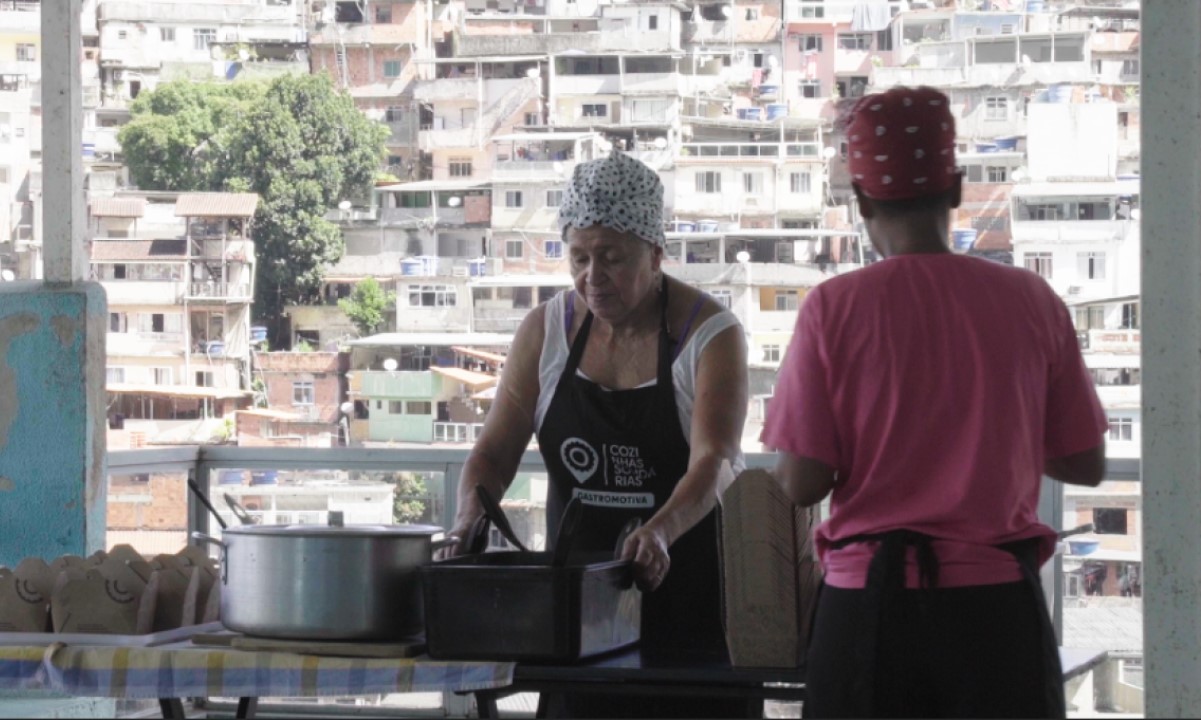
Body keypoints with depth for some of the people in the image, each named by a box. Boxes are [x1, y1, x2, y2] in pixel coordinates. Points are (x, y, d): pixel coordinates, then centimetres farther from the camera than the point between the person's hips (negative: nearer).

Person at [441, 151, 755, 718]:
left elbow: (715, 463, -22)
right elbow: (495, 452, 3)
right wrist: (469, 521, -18)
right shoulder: (545, 330, 3)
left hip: (683, 585, -3)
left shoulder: (709, 334, -10)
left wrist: (660, 532, -40)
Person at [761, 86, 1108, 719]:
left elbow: (802, 483, -8)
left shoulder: (833, 307, -7)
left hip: (869, 602, -1)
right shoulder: (1031, 301, -2)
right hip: (995, 605, 1)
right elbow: (1086, 465, 5)